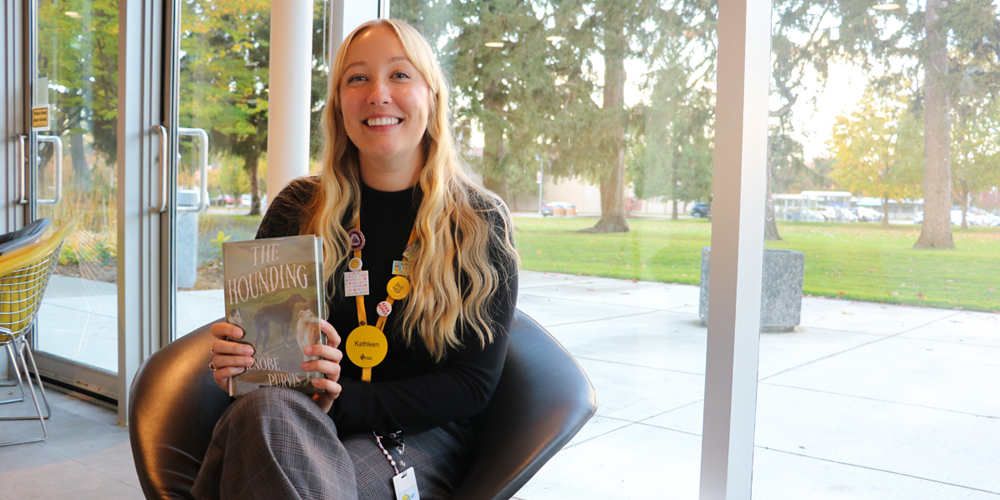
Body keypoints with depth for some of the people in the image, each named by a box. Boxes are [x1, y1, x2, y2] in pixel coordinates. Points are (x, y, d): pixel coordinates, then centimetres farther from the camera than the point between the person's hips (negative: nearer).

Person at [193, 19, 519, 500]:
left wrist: (343, 402, -19)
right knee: (265, 409, -35)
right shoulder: (298, 208, 5)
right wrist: (232, 360, -12)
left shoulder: (481, 222, -2)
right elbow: (252, 331, 14)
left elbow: (472, 384, -6)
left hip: (416, 441, -2)